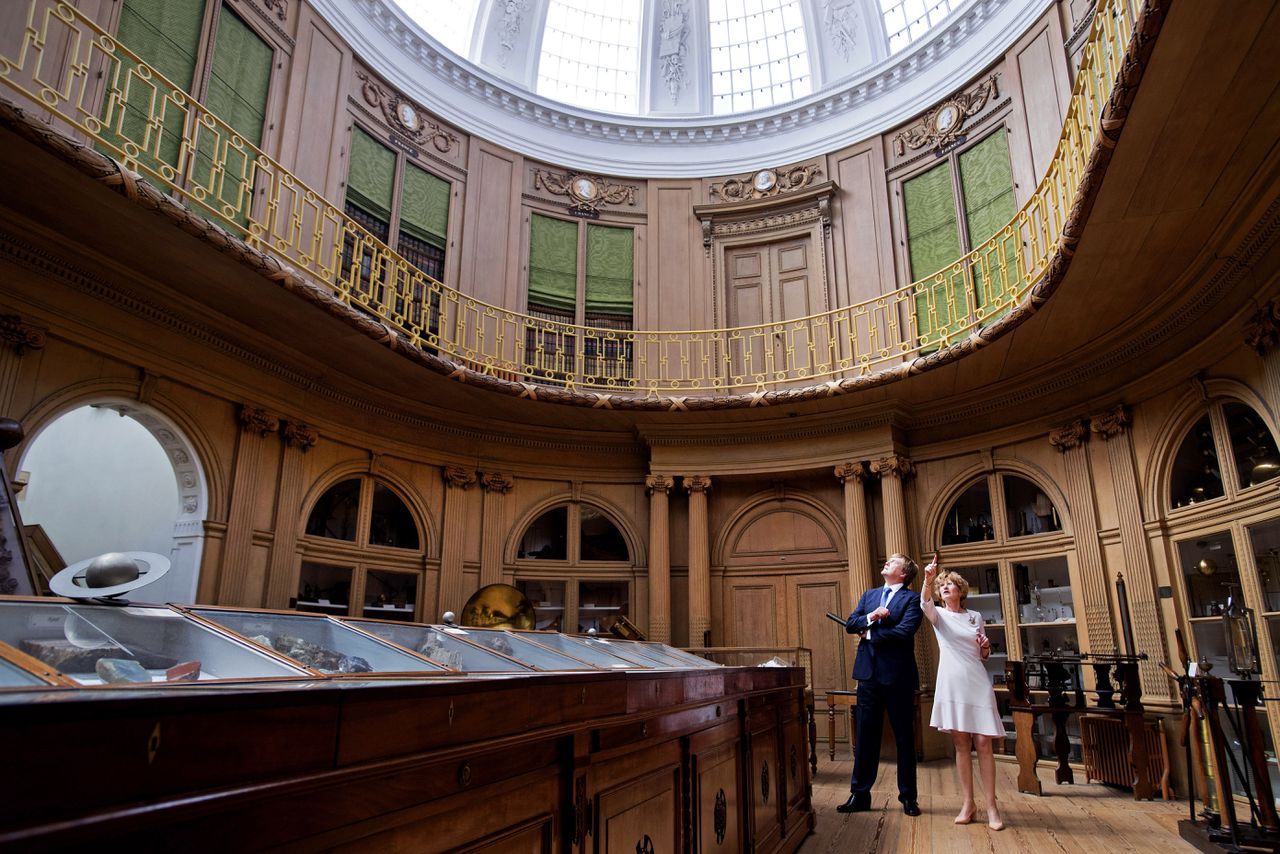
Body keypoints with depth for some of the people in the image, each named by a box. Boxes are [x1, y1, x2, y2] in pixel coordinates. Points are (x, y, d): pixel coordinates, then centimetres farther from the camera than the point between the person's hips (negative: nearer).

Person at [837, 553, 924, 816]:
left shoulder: (911, 599, -3)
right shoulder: (869, 595, 15)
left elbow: (904, 631, -18)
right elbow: (850, 624, 6)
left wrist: (870, 633, -8)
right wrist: (870, 618, -14)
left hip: (898, 676, -4)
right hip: (869, 674, 4)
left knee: (904, 737, 8)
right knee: (865, 736, 8)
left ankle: (908, 796, 20)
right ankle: (859, 794, 15)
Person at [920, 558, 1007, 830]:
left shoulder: (975, 617, 12)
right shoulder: (937, 614, 5)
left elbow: (983, 655, 20)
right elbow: (924, 602, -20)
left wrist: (985, 647, -3)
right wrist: (928, 579, -38)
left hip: (977, 683, 1)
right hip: (952, 683, -1)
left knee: (983, 744, -3)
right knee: (961, 744, 3)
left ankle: (991, 806, 3)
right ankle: (968, 802, 12)